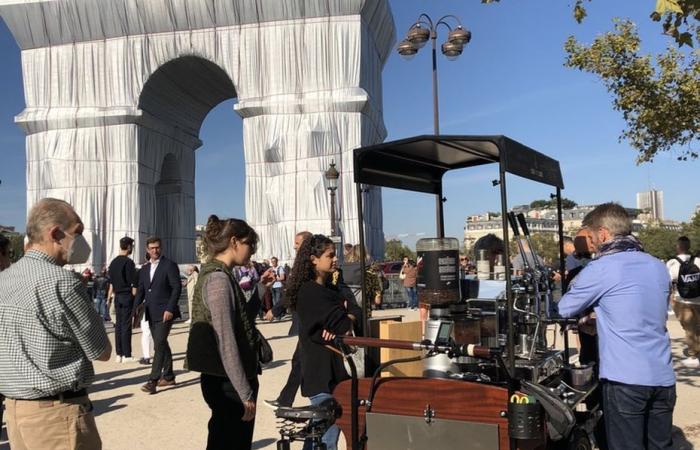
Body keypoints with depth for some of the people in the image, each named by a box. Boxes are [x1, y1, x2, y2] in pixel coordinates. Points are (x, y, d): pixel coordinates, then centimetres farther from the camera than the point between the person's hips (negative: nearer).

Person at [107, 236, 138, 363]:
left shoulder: (113, 262, 11)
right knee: (126, 325, -4)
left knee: (118, 325, 9)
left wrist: (111, 296, 22)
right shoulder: (128, 262, -12)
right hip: (127, 296, -7)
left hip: (117, 296, 7)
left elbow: (111, 282, 16)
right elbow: (133, 282, -13)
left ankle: (118, 355, 13)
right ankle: (127, 355, -1)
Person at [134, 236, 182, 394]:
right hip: (151, 314, 7)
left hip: (165, 313, -7)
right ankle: (168, 377, 24)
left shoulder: (169, 265, -5)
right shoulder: (144, 269, 15)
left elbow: (177, 287, -11)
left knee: (159, 345, -12)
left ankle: (153, 381, -12)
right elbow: (140, 292, 15)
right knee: (161, 345, 14)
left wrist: (169, 309, -18)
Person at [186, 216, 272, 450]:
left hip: (225, 381, 9)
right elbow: (226, 342, -22)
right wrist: (246, 394, -20)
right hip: (228, 383, -9)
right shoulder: (219, 278, -18)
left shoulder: (219, 274, 12)